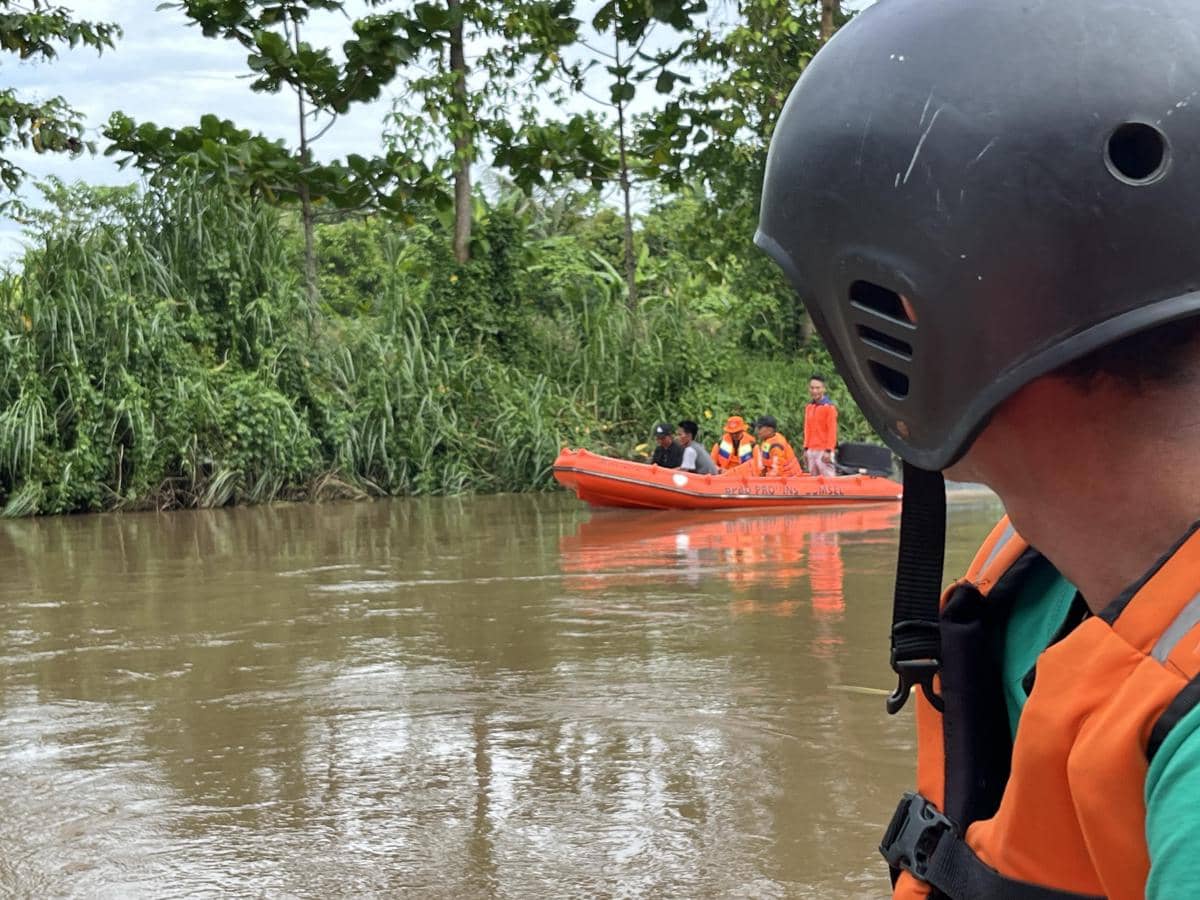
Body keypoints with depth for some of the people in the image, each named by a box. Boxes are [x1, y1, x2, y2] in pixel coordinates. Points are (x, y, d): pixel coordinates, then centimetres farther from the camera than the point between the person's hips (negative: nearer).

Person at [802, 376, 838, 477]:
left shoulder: (829, 407, -6)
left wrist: (828, 451, -16)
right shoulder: (809, 407, 15)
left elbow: (832, 431, -10)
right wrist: (806, 449, 14)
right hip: (811, 450, 7)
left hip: (823, 451, -7)